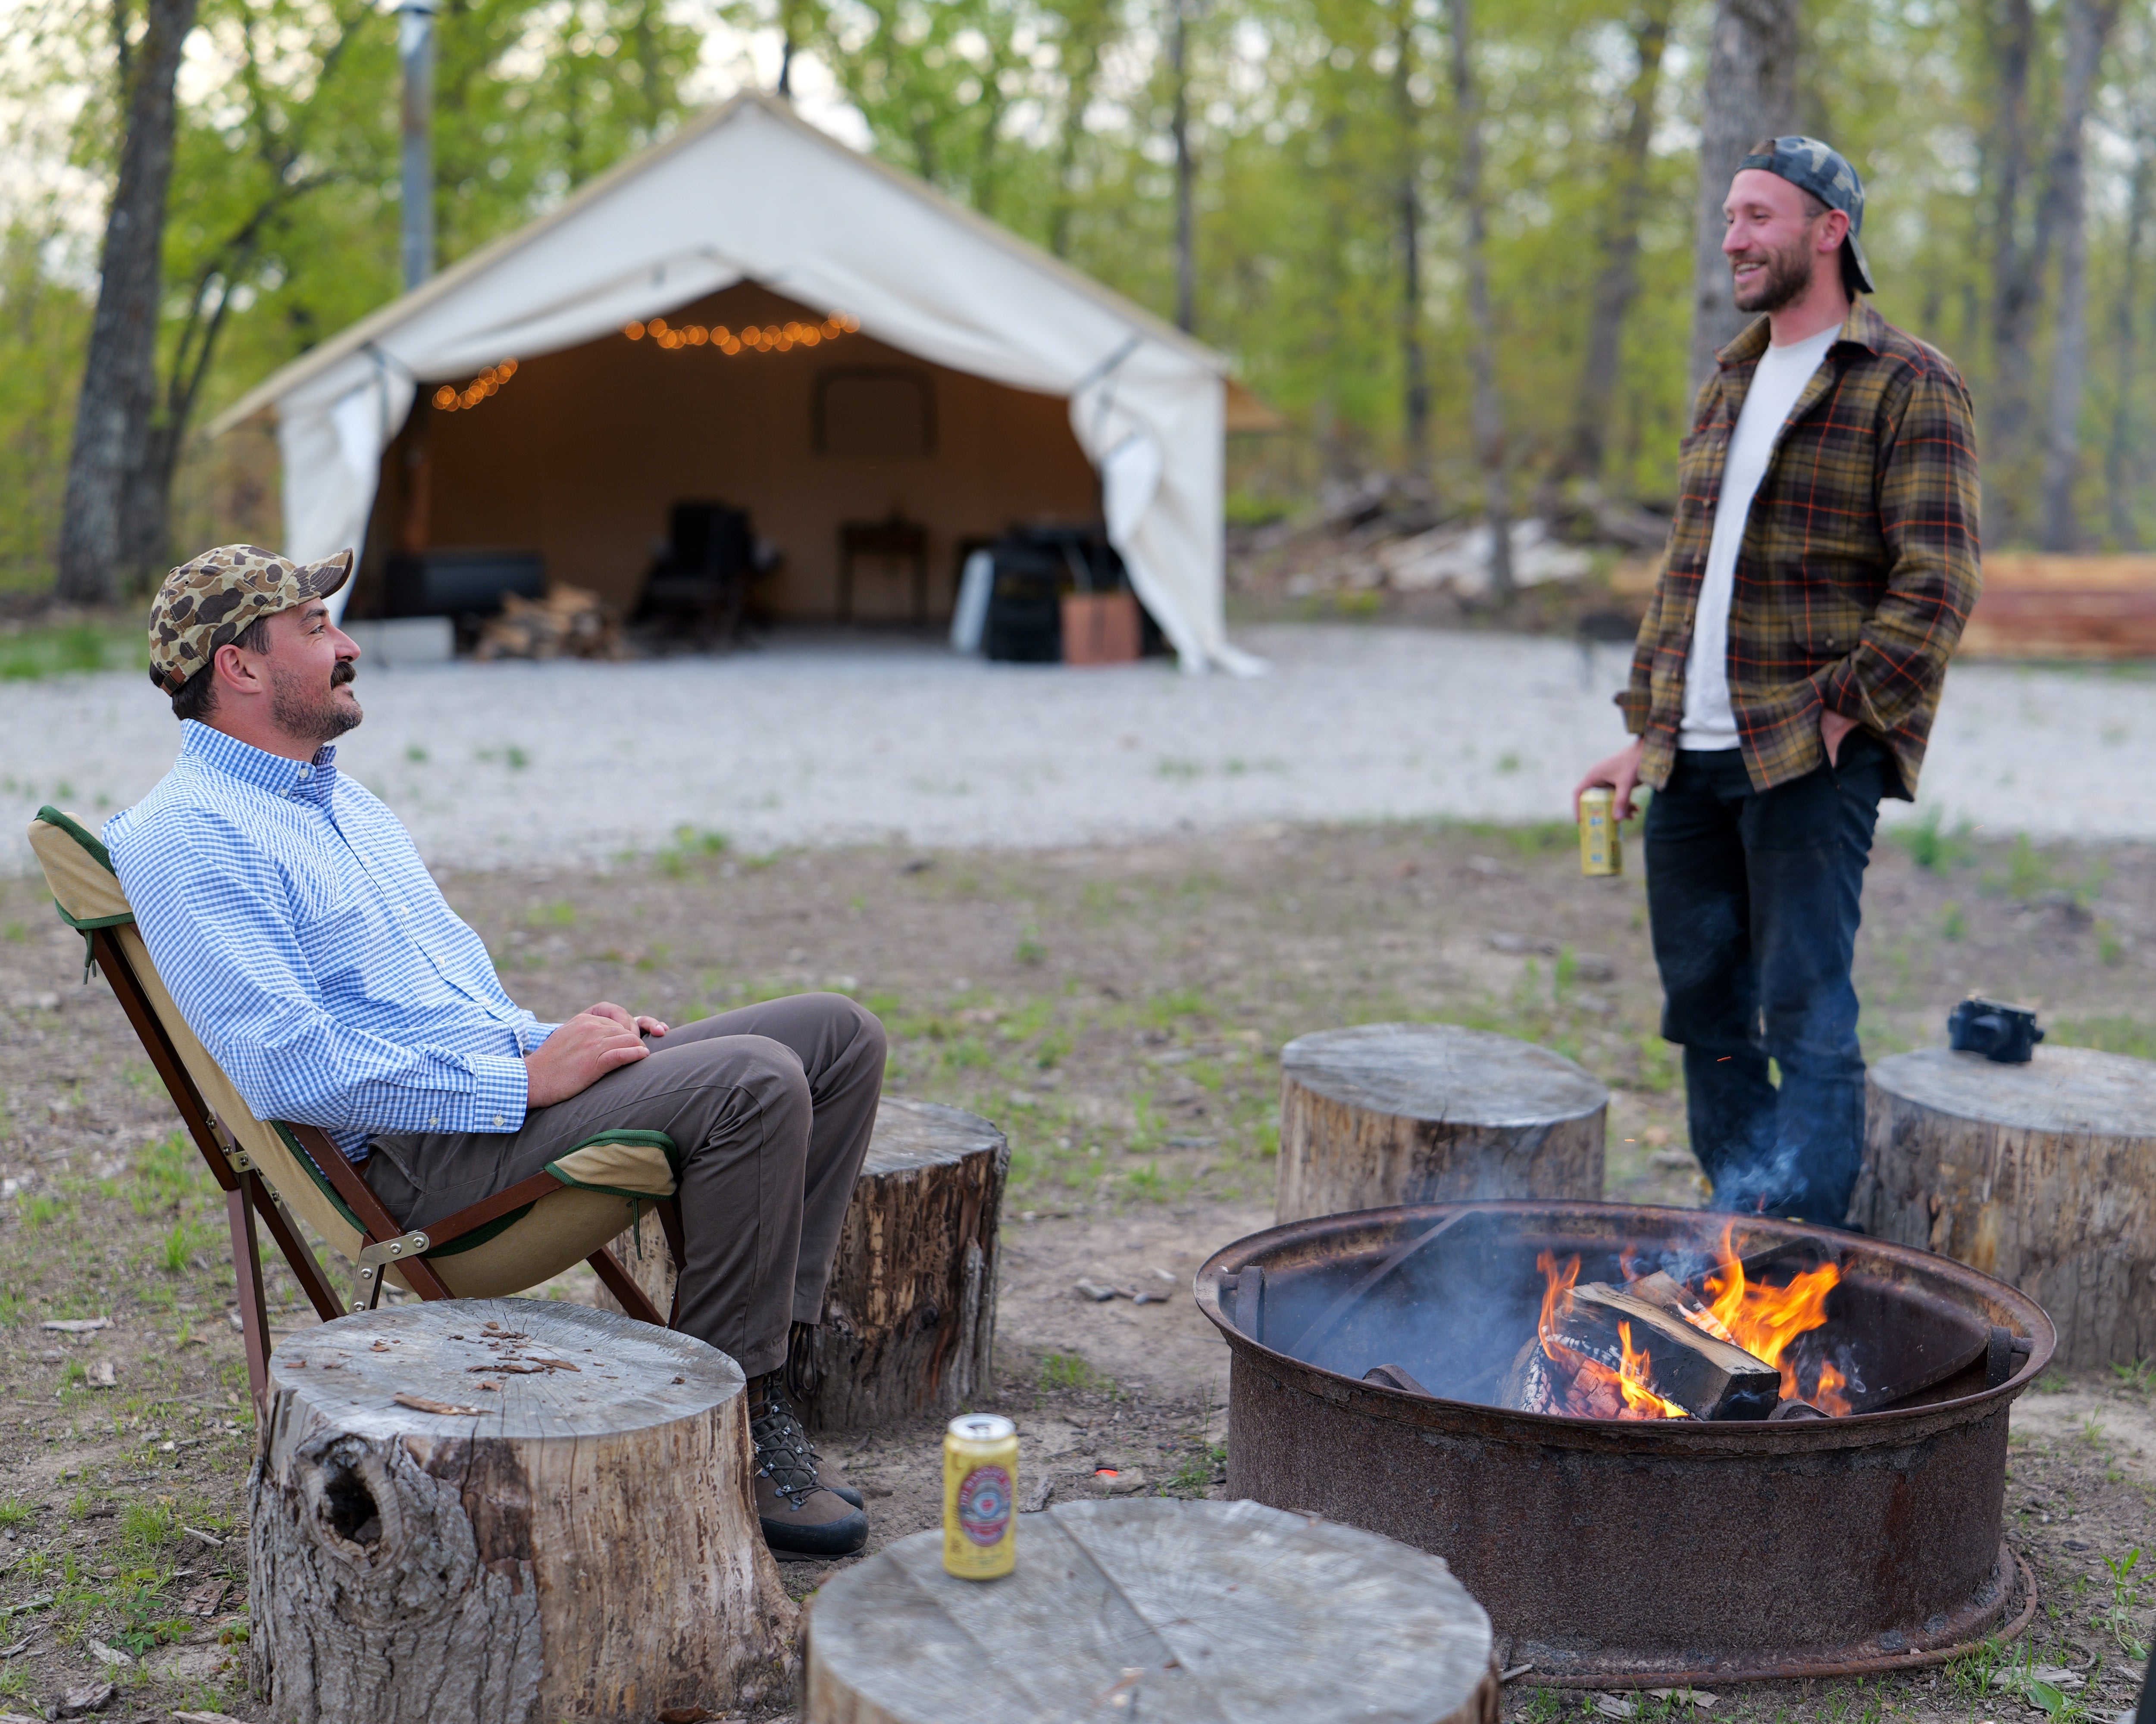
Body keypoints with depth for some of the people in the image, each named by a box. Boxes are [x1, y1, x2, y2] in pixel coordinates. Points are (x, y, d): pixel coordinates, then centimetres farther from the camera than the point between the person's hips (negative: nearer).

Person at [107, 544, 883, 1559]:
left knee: (837, 1036, 0)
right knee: (757, 1084, -26)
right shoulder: (184, 836, -9)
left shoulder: (343, 799, 23)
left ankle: (759, 1359, 0)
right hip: (415, 1152, -10)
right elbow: (289, 1067, -21)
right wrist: (521, 1081, -18)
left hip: (502, 1083, 10)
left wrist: (552, 1036, 9)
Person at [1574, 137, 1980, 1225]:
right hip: (1694, 762, 8)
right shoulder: (1727, 385, 19)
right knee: (1706, 1014, 11)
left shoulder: (1908, 386, -4)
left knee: (1806, 1016, -8)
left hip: (1812, 758, -7)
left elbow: (1937, 585, -11)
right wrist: (1644, 733, 14)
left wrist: (1843, 711, -15)